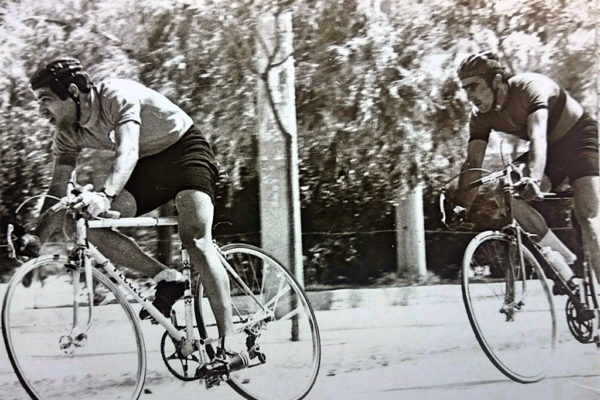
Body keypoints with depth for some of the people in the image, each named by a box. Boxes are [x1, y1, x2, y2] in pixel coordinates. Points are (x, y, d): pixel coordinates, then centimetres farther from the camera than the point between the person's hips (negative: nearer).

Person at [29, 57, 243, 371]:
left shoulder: (118, 95, -26)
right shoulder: (68, 134, -5)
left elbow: (127, 150, -42)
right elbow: (58, 188, -6)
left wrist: (106, 195, -59)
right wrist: (34, 240, -18)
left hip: (185, 149, -7)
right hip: (148, 167, 7)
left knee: (195, 240, -26)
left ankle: (229, 338, -26)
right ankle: (165, 278, -7)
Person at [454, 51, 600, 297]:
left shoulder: (530, 87, -30)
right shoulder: (481, 117, -12)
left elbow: (538, 135, -45)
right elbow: (473, 163, -16)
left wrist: (534, 178, -61)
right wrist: (461, 208, -28)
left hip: (579, 136, -6)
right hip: (550, 149, 6)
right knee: (510, 197, -18)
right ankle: (563, 260, -7)